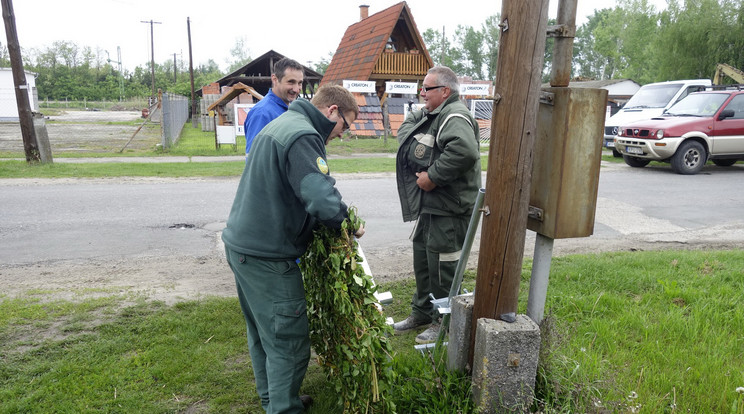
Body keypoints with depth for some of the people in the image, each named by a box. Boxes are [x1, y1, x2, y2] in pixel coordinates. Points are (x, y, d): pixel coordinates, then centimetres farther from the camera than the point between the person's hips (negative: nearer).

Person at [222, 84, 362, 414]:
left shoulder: (279, 124, 16)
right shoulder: (303, 136, -18)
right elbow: (321, 199, -30)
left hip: (240, 244, 11)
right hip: (267, 256, -11)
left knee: (263, 331, 22)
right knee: (289, 342, 0)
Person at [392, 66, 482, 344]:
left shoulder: (454, 117, -18)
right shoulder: (431, 115, 14)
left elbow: (465, 151, -36)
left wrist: (433, 176, -26)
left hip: (449, 209, -10)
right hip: (427, 205, 10)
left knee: (441, 265, 1)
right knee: (422, 259, 20)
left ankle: (443, 322, 18)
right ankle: (422, 313, 37)